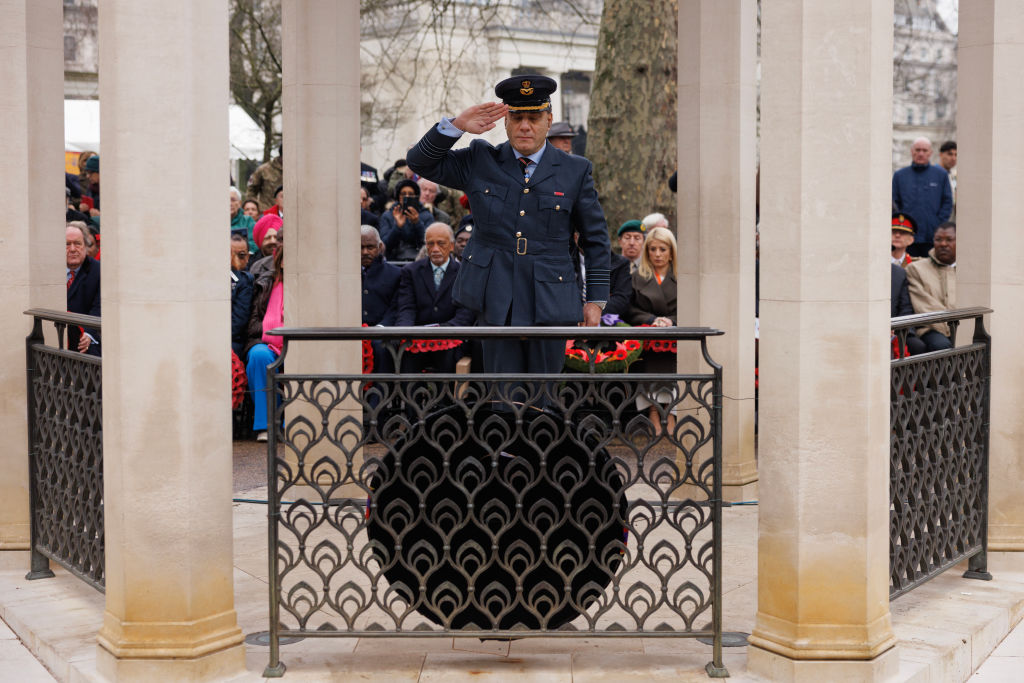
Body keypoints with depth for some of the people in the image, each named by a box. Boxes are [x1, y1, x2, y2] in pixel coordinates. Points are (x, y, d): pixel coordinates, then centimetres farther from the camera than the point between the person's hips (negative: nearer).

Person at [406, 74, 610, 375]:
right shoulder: (480, 161, 7)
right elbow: (421, 162, 7)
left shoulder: (575, 171, 4)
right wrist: (458, 125, -7)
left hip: (549, 303, 0)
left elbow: (595, 238, 8)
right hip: (497, 300, 0)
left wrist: (596, 299, 5)